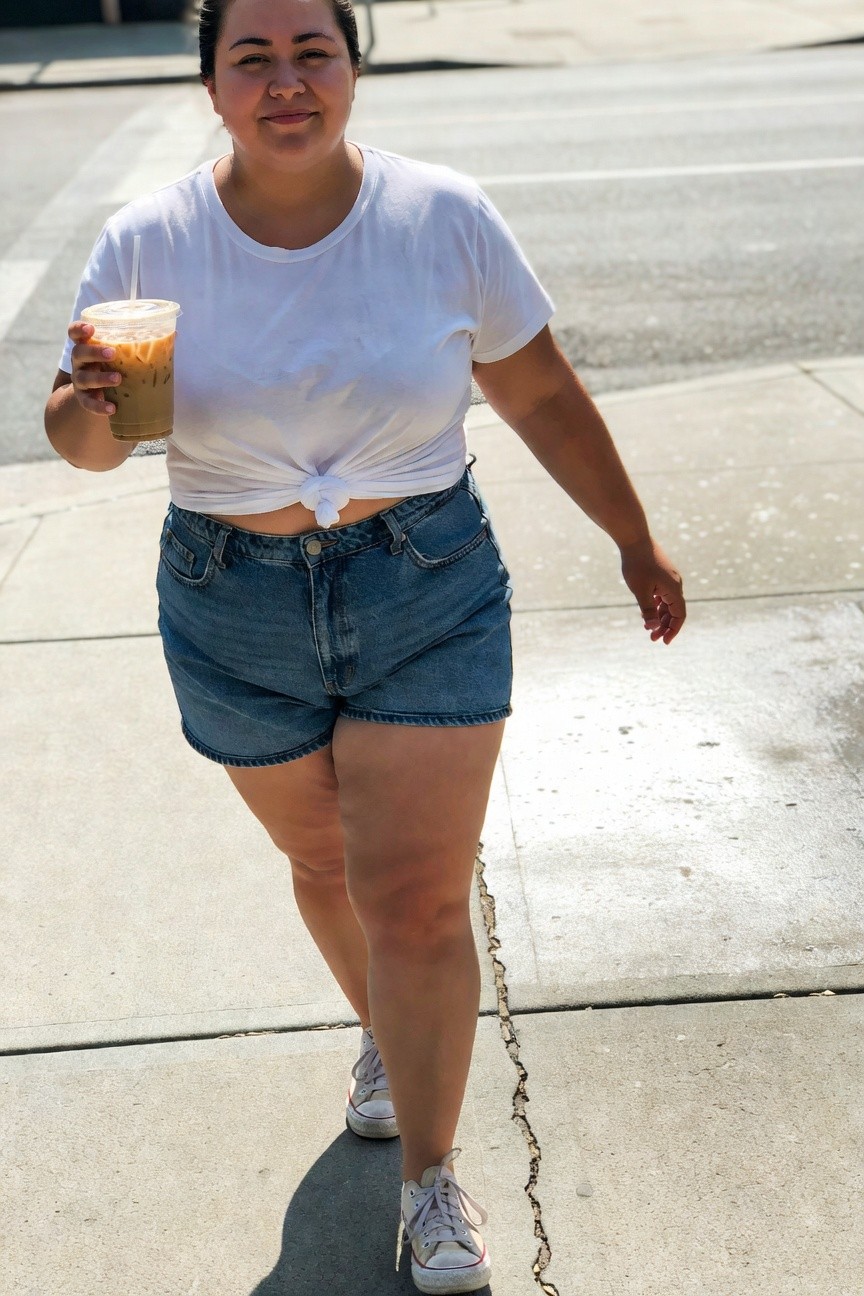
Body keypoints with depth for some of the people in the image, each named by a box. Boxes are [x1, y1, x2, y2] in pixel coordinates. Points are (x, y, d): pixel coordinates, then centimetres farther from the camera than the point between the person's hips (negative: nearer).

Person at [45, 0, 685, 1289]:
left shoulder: (445, 218, -9)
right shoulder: (150, 241, -7)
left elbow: (543, 396, 1)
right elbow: (84, 439, 0)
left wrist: (635, 543, 7)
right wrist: (93, 403, -24)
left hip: (429, 594, -1)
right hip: (235, 613, 2)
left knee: (420, 898, -2)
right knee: (323, 861, 19)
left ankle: (432, 1178, 18)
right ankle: (384, 1033, 51)